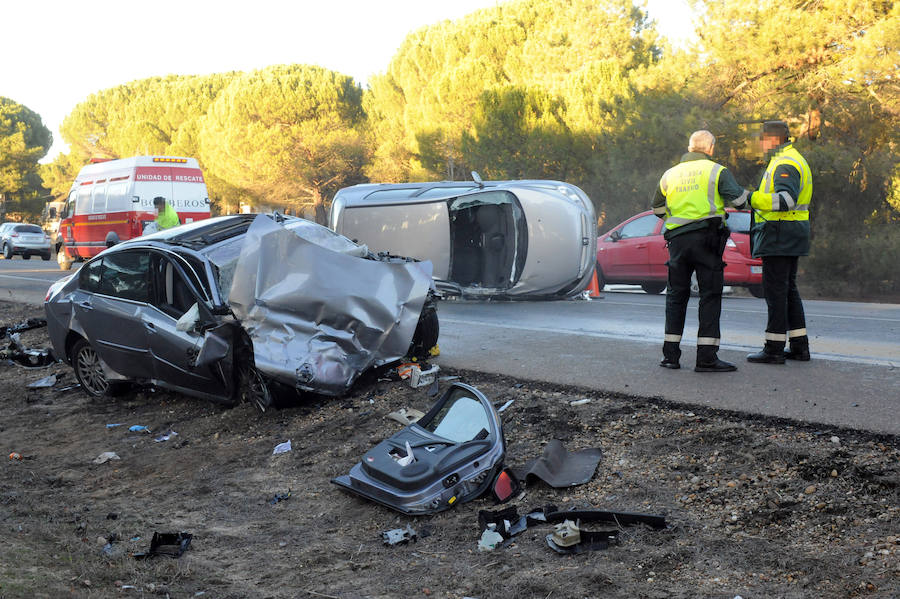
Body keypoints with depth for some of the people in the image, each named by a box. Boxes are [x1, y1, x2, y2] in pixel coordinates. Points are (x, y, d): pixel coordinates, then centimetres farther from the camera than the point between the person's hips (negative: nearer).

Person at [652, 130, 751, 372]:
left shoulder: (670, 174, 15)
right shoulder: (717, 171, 1)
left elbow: (658, 209, 20)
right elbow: (737, 199, -9)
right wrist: (746, 194, 14)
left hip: (677, 240, 4)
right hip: (707, 237, -4)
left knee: (676, 295, 12)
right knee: (710, 295, -1)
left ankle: (670, 354, 10)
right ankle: (707, 357, -5)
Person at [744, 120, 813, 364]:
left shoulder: (785, 164, -15)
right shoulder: (793, 159, 19)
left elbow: (786, 199, -29)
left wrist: (751, 198, -31)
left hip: (779, 234, -11)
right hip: (790, 236, 11)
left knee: (775, 290, -7)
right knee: (788, 289, 14)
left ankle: (774, 349, -5)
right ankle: (799, 346, 17)